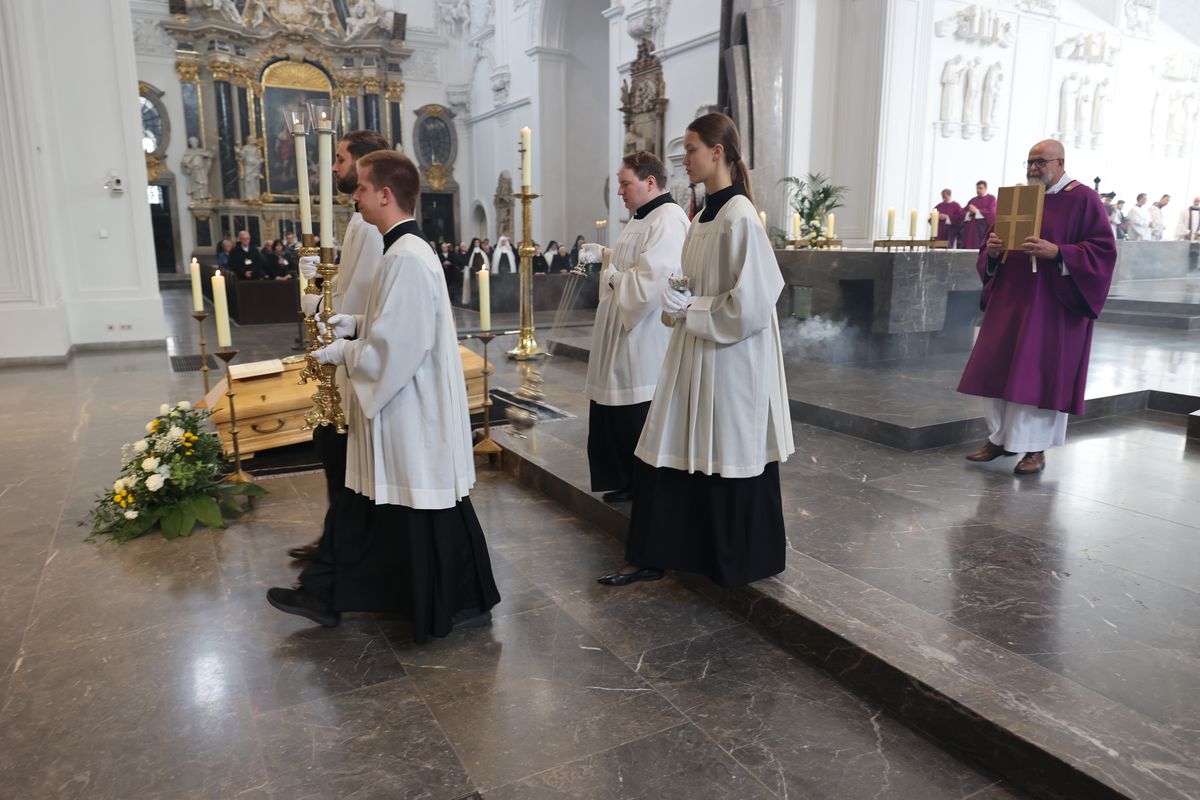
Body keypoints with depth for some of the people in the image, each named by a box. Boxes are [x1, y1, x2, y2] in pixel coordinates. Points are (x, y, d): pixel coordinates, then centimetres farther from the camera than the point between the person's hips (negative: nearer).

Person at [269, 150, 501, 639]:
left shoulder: (407, 258, -22)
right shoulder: (404, 249, 11)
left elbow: (396, 345, -25)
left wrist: (343, 352, -10)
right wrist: (355, 324, 9)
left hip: (413, 408, -11)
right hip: (397, 404, 11)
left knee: (428, 510, 3)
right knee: (364, 501, 17)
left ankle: (466, 604, 20)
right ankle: (325, 595, 30)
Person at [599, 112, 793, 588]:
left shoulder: (739, 217, -17)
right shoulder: (705, 214, 11)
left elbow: (749, 303, -22)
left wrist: (688, 310, -13)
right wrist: (679, 304, 4)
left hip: (730, 360, -9)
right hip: (696, 355, 9)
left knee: (729, 462, 5)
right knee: (669, 456, 11)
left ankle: (738, 563, 25)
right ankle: (651, 557, 23)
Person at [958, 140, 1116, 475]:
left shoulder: (1083, 199, -4)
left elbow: (1103, 250, -11)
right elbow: (992, 254, 15)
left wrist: (1056, 252, -24)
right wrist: (992, 250, -8)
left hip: (1053, 303, -6)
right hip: (1010, 299, 6)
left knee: (1041, 372, -4)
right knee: (997, 366, 4)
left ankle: (1036, 448, 5)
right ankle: (1000, 437, 16)